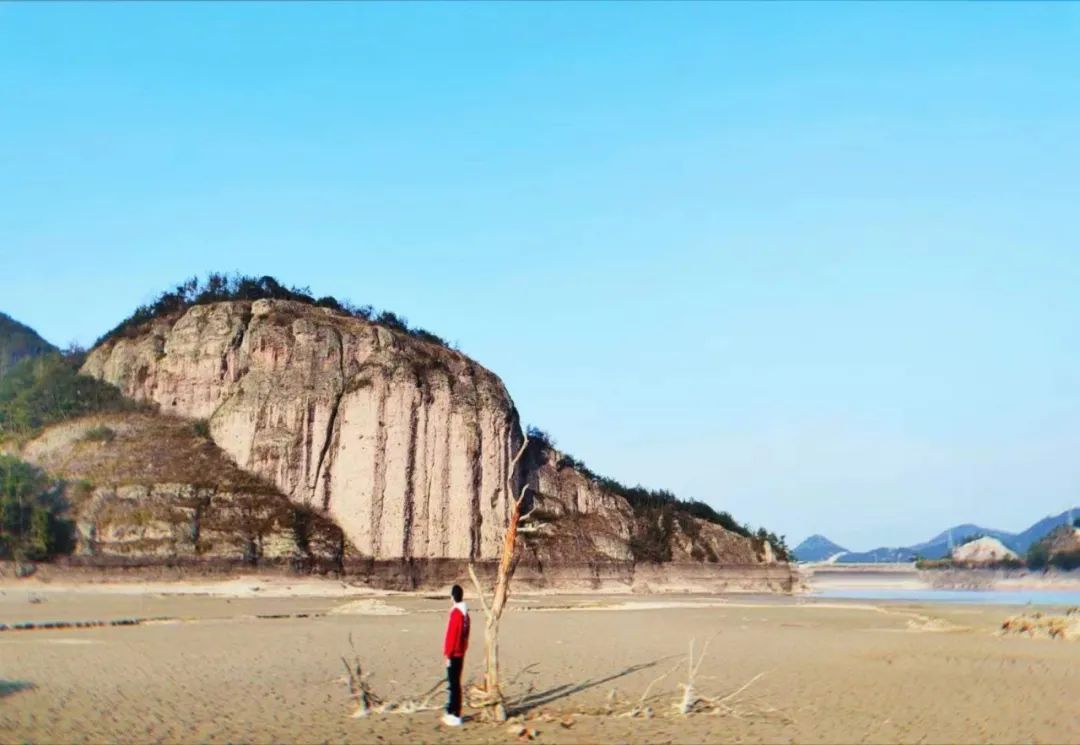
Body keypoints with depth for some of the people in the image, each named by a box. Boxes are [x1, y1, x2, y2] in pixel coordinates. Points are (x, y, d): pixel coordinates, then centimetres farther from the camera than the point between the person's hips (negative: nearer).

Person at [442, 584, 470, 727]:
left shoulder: (455, 613, -18)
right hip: (460, 653, 9)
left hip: (454, 654, -9)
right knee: (455, 683, 15)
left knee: (454, 684, -5)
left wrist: (448, 654, -14)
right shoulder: (465, 613, 10)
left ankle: (456, 716, -4)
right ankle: (451, 712, 24)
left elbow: (452, 635, -18)